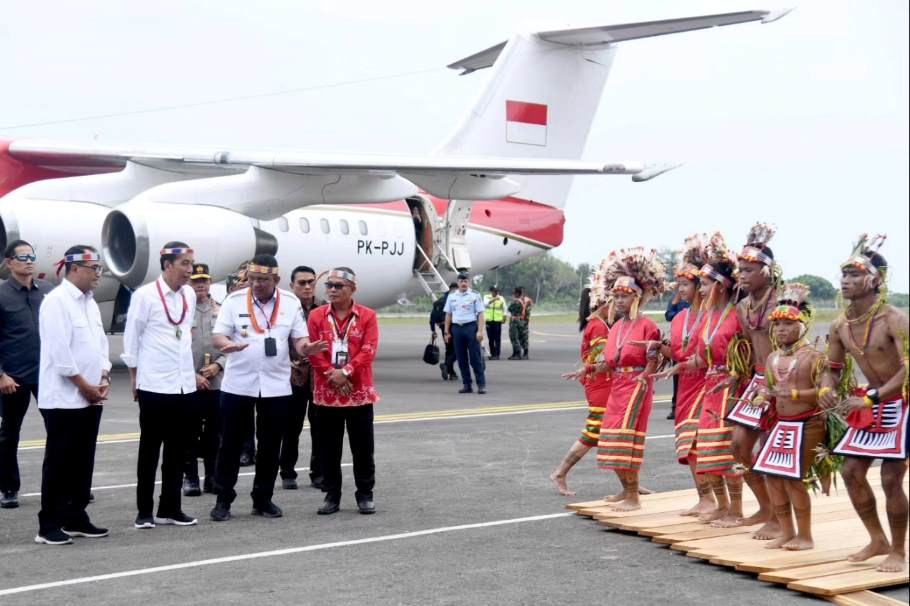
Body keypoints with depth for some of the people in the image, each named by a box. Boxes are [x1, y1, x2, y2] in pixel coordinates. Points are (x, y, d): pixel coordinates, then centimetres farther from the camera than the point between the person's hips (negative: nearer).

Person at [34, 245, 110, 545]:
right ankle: (49, 525, 2)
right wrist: (86, 387, -14)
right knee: (58, 462, -4)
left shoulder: (90, 303, 14)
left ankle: (75, 518, 19)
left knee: (83, 461, 11)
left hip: (90, 398, 8)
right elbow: (59, 353, -18)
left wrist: (103, 378, 2)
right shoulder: (56, 301, -13)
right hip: (64, 399, -8)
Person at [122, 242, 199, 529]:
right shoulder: (145, 295, -9)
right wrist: (134, 377, -1)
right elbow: (132, 337, -3)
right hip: (154, 385, -5)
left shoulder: (190, 295, 7)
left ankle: (170, 508, 19)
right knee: (150, 449, 4)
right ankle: (144, 511, 11)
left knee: (177, 450, 10)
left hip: (184, 384, 5)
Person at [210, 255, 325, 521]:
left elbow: (299, 339, 6)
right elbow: (218, 336, -4)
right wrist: (229, 345, -28)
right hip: (238, 384, -2)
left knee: (270, 445, 8)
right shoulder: (234, 300, -2)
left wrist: (306, 348, -19)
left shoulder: (291, 303, 3)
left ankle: (263, 499, 20)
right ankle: (223, 499, 13)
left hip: (276, 385, 2)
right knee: (231, 443, 3)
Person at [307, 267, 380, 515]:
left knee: (362, 447, 5)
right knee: (329, 447, 7)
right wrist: (332, 375, -13)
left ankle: (365, 494, 16)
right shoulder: (316, 316, 3)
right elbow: (312, 352, -3)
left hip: (359, 392, -1)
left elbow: (368, 351, -9)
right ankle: (332, 495, 16)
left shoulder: (367, 316, -1)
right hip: (326, 392, 1)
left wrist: (345, 372, -19)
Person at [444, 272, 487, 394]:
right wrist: (447, 332, 8)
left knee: (475, 357, -5)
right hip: (456, 328, 4)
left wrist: (480, 331, -12)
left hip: (471, 327, -4)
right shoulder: (452, 296, 11)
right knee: (461, 359, 5)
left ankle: (481, 384, -2)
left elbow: (480, 314, -3)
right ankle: (467, 385, 11)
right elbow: (448, 315, 13)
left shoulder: (475, 295, 1)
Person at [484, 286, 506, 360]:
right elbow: (486, 303, -16)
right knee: (490, 339, 4)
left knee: (497, 339, -7)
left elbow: (504, 309, 16)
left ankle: (497, 355, -8)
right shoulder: (487, 297, 6)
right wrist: (493, 299, -27)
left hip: (498, 321, -1)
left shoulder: (501, 298, 8)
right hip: (489, 320, 1)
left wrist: (504, 317, 15)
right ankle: (492, 354, 12)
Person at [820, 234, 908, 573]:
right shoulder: (840, 327, 0)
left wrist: (872, 399, -34)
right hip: (869, 404, 7)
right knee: (851, 472, 6)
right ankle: (878, 541, 23)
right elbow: (834, 368, 12)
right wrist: (826, 390, -11)